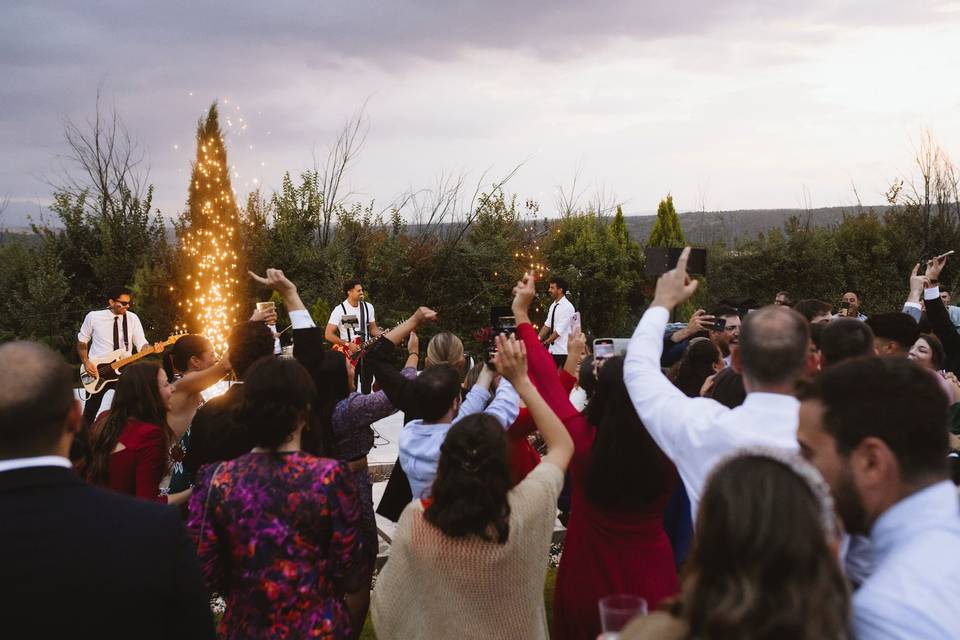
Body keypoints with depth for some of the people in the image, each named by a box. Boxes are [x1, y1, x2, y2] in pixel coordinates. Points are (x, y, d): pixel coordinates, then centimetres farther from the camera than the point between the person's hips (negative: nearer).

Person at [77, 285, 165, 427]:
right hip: (97, 371, -1)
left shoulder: (132, 318, -2)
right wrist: (86, 362, -8)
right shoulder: (93, 317, -6)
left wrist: (152, 349, -26)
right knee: (89, 416, 6)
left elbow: (141, 344, -4)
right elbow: (82, 341, 6)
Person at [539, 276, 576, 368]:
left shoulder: (567, 307, -15)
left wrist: (545, 343, -12)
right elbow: (547, 325, 12)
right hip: (553, 349, 8)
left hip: (563, 351, -8)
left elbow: (559, 330, -18)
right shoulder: (553, 306, 12)